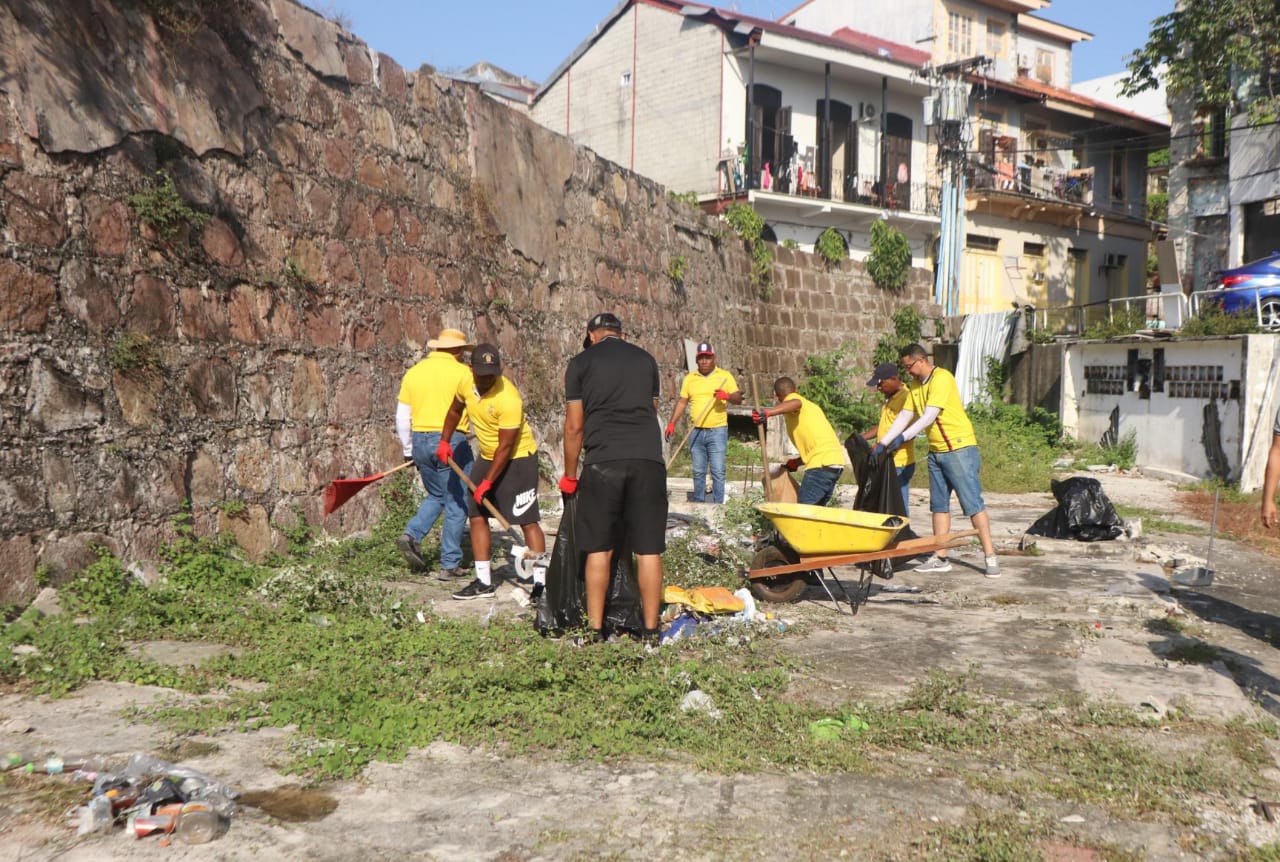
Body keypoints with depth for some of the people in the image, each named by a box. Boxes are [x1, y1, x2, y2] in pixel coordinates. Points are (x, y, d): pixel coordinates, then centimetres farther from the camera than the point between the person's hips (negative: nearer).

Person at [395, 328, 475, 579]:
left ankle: (411, 535, 2)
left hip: (420, 440, 5)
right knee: (456, 504, 4)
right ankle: (450, 565, 6)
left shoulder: (413, 373, 9)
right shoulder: (462, 373, -5)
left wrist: (408, 451, 19)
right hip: (451, 441, -5)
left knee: (436, 496, 23)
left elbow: (402, 418, 11)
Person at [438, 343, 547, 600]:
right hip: (487, 457, 8)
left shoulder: (509, 399, -27)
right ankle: (484, 582, 13)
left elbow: (505, 447, -24)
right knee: (477, 517, 6)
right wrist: (445, 441, 15)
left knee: (527, 521, -11)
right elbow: (455, 411, 18)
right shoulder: (466, 386, -6)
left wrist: (487, 482, -21)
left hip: (518, 457, -8)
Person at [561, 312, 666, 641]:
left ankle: (595, 629, 10)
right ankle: (650, 631, 8)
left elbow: (574, 426, 7)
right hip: (649, 458, 2)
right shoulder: (646, 360, 18)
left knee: (599, 549, 6)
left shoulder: (581, 363, 9)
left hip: (603, 460, -2)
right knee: (648, 549, 5)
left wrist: (570, 475, 16)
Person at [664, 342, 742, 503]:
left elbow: (738, 398, 0)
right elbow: (682, 402, 12)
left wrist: (728, 396, -22)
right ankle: (698, 504, 15)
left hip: (717, 431, -3)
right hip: (696, 432, 3)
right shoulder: (689, 378, 11)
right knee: (698, 471, 8)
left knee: (718, 471, -6)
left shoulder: (725, 376, 3)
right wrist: (672, 423, 2)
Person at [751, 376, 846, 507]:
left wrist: (767, 413, -36)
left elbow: (796, 403, -24)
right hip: (837, 461, 8)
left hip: (822, 463, -8)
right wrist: (797, 462, 36)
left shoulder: (792, 398, 4)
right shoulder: (810, 405, 29)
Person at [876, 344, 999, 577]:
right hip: (936, 451, 9)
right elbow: (904, 417, 11)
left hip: (960, 448, -9)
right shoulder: (914, 385, 11)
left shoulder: (942, 378, -16)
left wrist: (903, 437, -24)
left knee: (973, 503, -8)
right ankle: (940, 558, 14)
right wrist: (883, 443, 5)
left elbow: (929, 416, -22)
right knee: (939, 505, 9)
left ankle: (990, 557, -7)